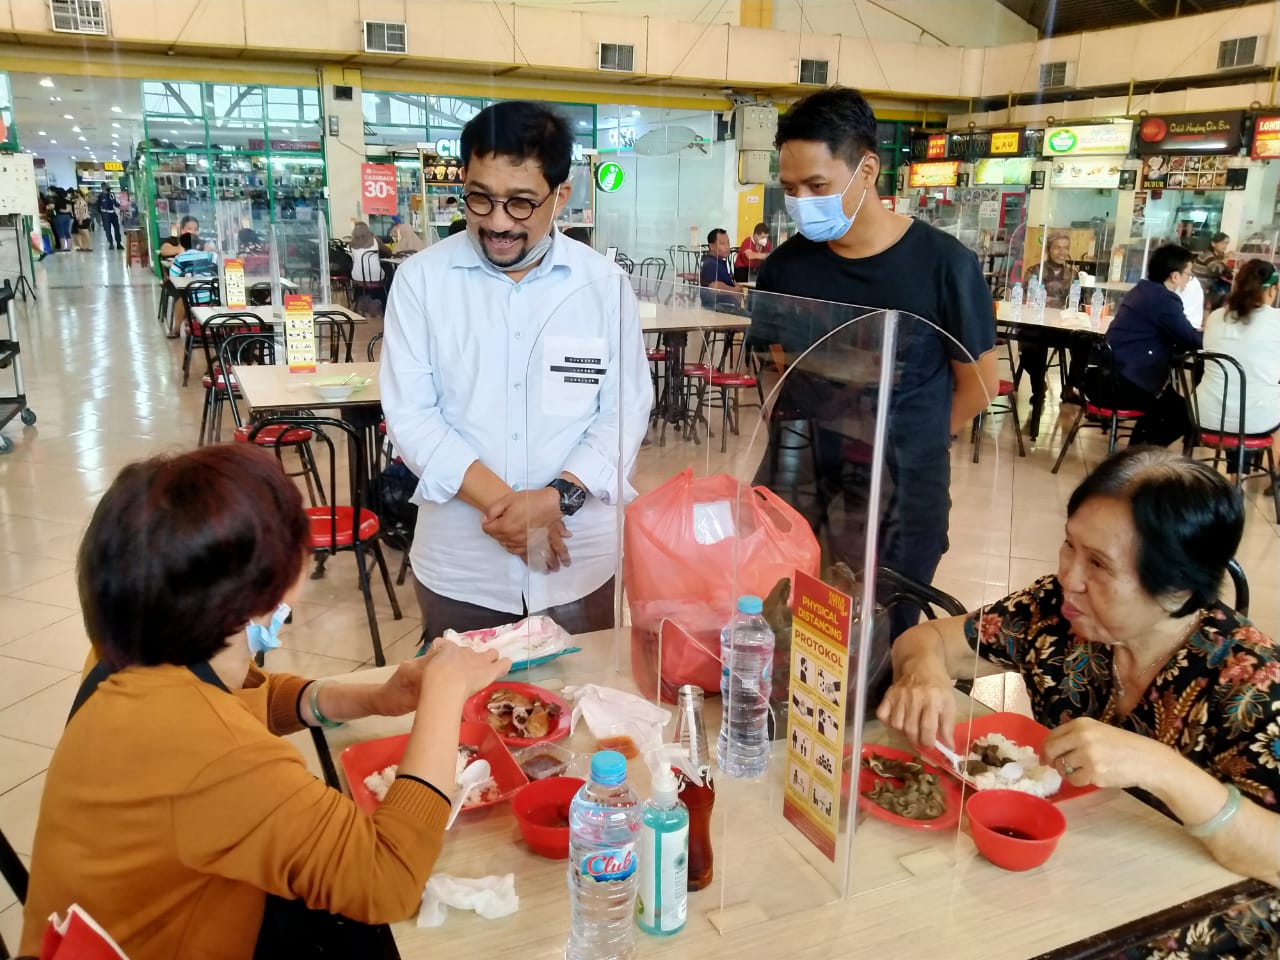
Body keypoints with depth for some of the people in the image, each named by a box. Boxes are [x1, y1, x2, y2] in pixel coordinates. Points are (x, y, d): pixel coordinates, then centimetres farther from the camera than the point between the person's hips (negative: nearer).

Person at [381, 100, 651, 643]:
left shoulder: (605, 284, -2)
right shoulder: (421, 279, -3)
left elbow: (626, 411, -2)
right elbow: (409, 415, -7)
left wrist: (556, 497, -17)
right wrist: (500, 502, -18)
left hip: (581, 563, 1)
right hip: (459, 568, 0)